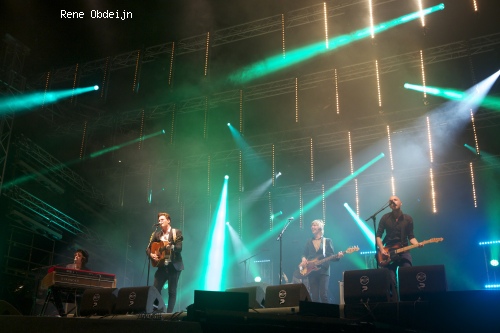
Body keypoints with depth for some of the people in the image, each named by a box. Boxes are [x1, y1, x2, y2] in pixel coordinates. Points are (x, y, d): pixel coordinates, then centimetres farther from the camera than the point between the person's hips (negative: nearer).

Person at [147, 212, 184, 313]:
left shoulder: (177, 232, -3)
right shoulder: (156, 234, 10)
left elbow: (179, 248, -13)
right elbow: (148, 248, 11)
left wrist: (170, 246, -33)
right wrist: (151, 254, -10)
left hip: (174, 266, -4)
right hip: (162, 266, 4)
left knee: (172, 291, 0)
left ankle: (169, 313, 7)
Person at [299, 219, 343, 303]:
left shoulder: (327, 241, 7)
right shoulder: (309, 242, 16)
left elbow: (331, 256, 2)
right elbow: (304, 254, 15)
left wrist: (337, 256, -18)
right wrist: (304, 259, -7)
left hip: (323, 271, -3)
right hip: (311, 271, 3)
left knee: (323, 295, -12)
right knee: (314, 297, 1)